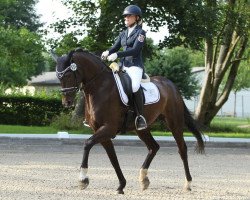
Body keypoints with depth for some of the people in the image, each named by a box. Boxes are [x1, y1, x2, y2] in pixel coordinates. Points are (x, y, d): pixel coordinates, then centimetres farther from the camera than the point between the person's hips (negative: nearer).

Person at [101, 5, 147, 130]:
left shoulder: (140, 33, -3)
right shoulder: (123, 34, 18)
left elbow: (135, 50, -15)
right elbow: (115, 47, 12)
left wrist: (117, 55, -25)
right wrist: (108, 52, -13)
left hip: (135, 65, -8)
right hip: (123, 65, 8)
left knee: (134, 86, -35)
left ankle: (140, 116, -27)